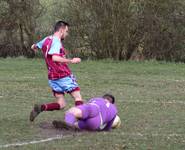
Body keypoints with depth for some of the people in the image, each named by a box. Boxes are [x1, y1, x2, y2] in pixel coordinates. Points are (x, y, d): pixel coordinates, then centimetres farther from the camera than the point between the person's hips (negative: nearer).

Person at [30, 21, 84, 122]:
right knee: (78, 97, 0)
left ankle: (41, 107, -12)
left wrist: (34, 47, 55)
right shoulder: (56, 41, -14)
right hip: (64, 76, -8)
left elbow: (34, 47, 31)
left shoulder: (46, 40, 11)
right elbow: (55, 58, -31)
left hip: (52, 78, 8)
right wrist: (71, 61, -26)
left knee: (61, 104, 6)